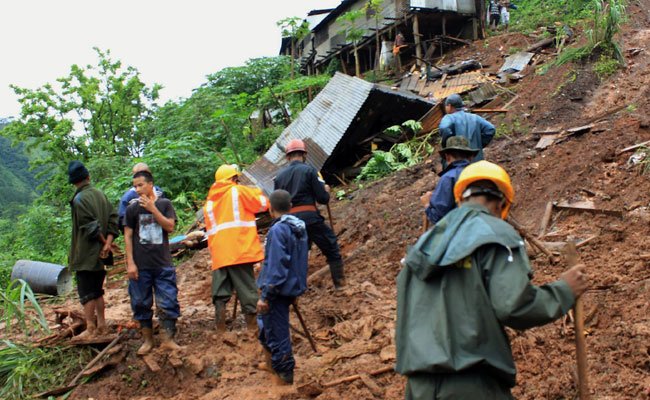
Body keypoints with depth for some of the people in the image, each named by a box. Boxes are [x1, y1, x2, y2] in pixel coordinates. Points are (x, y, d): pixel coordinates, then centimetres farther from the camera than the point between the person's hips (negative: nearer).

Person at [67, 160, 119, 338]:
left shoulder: (79, 199, -14)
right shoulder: (100, 195, 7)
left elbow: (90, 226, -17)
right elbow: (113, 218, 1)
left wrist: (105, 243, -5)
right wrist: (108, 243, -6)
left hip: (85, 254, -7)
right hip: (99, 255, 7)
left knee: (86, 292, 0)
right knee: (97, 291, 15)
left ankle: (90, 328, 2)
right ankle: (101, 325, 19)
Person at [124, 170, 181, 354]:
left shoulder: (164, 204, 5)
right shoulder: (132, 208, 4)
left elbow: (170, 227, -7)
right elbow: (128, 236, 3)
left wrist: (153, 209, -14)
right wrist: (130, 263, -3)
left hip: (163, 264, 0)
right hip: (140, 265, 1)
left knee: (168, 302, -2)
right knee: (141, 303, 5)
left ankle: (168, 339, 7)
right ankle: (148, 340, 18)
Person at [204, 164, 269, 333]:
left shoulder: (210, 200, 19)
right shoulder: (238, 191, 1)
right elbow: (263, 204, 5)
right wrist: (258, 191, 24)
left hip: (219, 252, 5)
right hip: (239, 248, -5)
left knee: (221, 285, 7)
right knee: (246, 284, 2)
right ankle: (251, 319, 6)